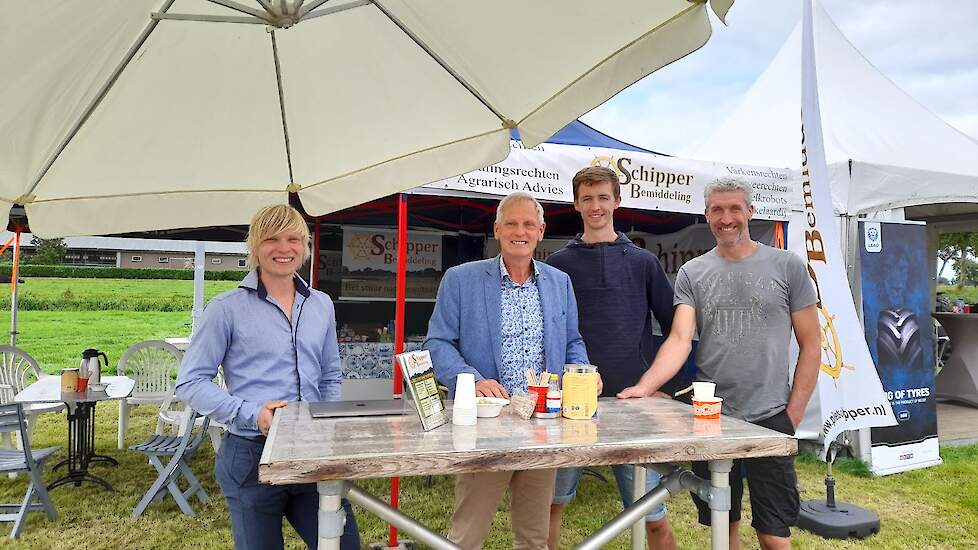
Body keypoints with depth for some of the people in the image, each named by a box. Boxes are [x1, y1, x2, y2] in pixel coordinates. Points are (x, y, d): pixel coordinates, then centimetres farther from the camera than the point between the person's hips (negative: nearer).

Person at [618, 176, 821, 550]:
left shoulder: (788, 266, 1)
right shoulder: (692, 273, 4)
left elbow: (810, 344, 3)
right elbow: (680, 340, -7)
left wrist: (793, 415, -3)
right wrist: (645, 386, -24)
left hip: (769, 419, -1)